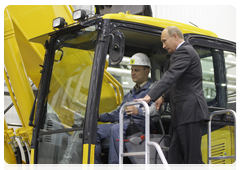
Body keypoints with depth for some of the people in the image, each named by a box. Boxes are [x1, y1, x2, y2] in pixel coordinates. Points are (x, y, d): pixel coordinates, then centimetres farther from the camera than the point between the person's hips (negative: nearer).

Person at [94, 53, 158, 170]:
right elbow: (118, 113, 30)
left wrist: (138, 111, -33)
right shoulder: (130, 94, 33)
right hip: (124, 124, 8)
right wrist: (100, 116, 13)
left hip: (140, 125, -8)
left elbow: (155, 109, -14)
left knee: (115, 129, -38)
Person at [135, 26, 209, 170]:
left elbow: (170, 77, -22)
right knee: (175, 154, 7)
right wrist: (164, 97, 18)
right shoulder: (186, 51, 24)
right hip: (185, 114, 11)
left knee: (192, 157, -10)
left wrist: (149, 97, -28)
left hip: (190, 111, -11)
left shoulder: (184, 51, -8)